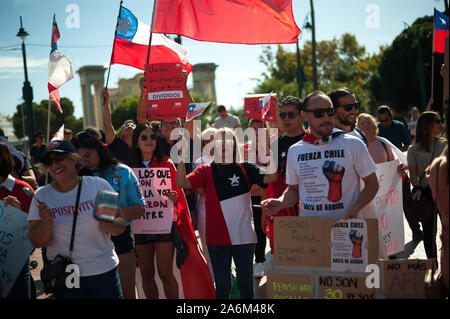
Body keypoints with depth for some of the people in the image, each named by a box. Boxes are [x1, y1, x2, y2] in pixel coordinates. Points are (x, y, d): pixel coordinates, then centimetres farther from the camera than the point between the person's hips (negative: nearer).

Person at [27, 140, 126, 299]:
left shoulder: (98, 185, -3)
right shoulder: (41, 196, -1)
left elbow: (120, 225, -1)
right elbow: (36, 243, -4)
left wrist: (107, 225, -23)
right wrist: (46, 224, -23)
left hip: (104, 270, 0)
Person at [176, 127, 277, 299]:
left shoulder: (245, 169, 5)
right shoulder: (206, 171, 5)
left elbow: (271, 177, -9)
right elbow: (182, 183, -9)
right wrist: (182, 158, -20)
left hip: (244, 237, 0)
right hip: (216, 238, 0)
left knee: (245, 283, 7)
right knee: (222, 285, 7)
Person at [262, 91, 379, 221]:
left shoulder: (353, 145, 4)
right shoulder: (295, 151, 12)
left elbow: (372, 183, 8)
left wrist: (355, 209, -8)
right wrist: (280, 202, 1)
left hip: (344, 224, -2)